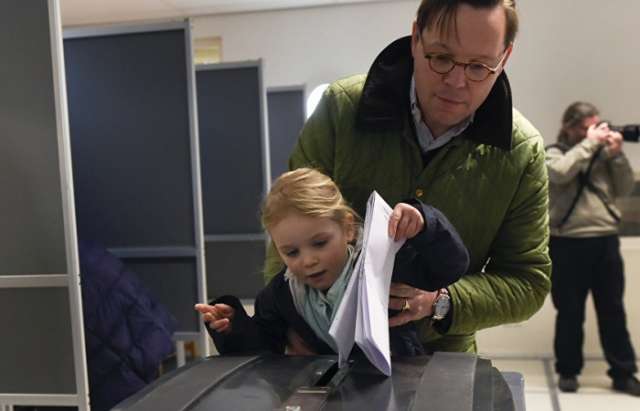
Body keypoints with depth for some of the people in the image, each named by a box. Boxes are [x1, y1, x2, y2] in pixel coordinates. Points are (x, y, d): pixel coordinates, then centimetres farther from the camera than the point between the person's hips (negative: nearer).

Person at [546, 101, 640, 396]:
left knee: (613, 310, 9)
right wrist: (590, 143, -13)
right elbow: (561, 172, -20)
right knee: (570, 312, 4)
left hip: (606, 239, 4)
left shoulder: (603, 153, 12)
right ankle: (568, 371, 17)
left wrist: (616, 154, -4)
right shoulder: (554, 153, 2)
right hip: (568, 243, -3)